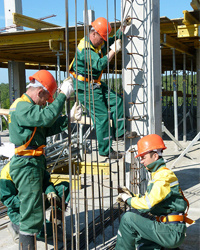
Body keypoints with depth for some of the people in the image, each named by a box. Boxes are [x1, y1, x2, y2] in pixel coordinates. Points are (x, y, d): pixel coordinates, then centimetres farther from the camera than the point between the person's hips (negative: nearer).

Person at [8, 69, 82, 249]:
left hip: (35, 164, 11)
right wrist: (63, 95, -25)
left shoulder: (29, 106, 18)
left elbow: (48, 128, 13)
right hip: (27, 165, -11)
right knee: (31, 215, -7)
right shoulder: (22, 107, -16)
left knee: (32, 212, 18)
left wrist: (69, 118, 2)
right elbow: (46, 118, -32)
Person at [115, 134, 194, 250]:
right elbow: (148, 200, 20)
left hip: (172, 233, -10)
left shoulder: (164, 177, -17)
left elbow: (146, 205, -23)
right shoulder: (157, 174, 15)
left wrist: (128, 199, -7)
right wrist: (131, 195, 6)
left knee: (128, 218, -14)